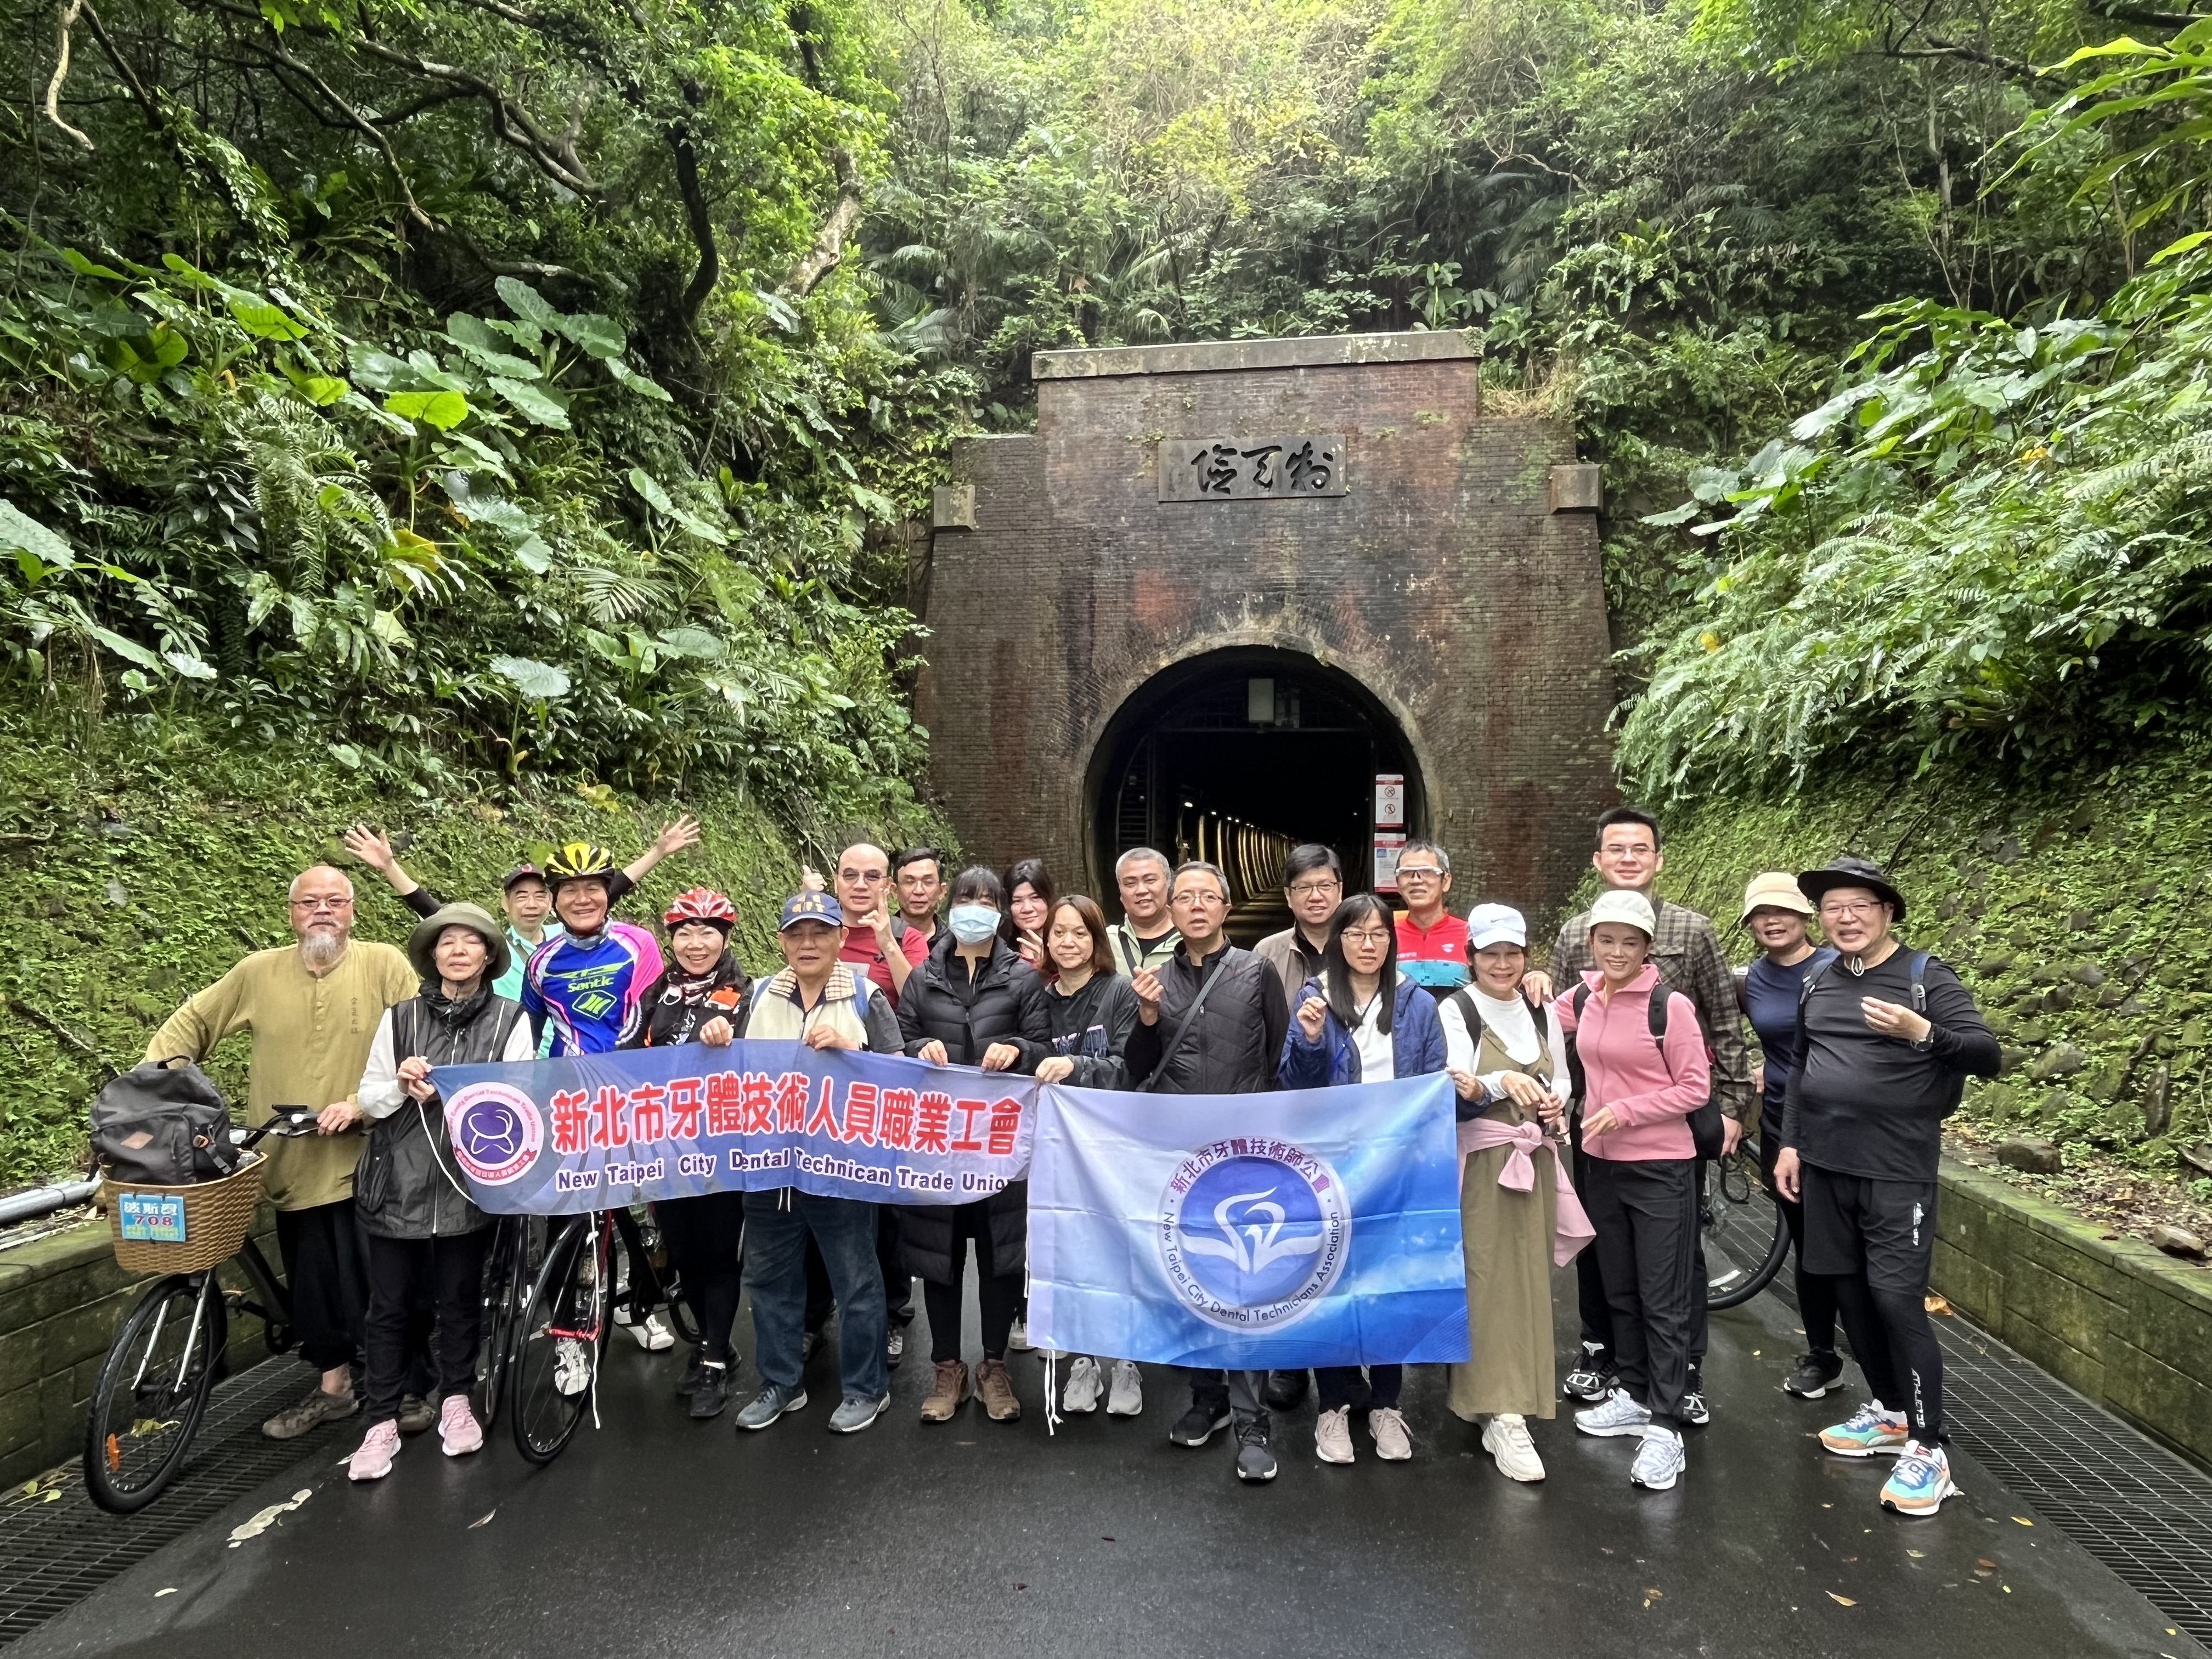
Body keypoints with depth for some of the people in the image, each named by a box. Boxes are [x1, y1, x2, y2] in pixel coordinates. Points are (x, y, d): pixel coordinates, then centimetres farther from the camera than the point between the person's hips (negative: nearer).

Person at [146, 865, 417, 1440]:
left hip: (366, 1160, -3)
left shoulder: (385, 965, -6)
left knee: (370, 1283, 1)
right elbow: (190, 1025, 14)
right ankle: (332, 1386, 31)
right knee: (312, 1284, 13)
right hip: (294, 1163, 3)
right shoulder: (258, 973, 3)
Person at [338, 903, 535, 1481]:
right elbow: (369, 1098, 7)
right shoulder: (400, 1017, 5)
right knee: (388, 1305, 6)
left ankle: (456, 1401, 30)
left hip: (467, 1181, -1)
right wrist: (399, 1087, -14)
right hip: (396, 1181, 1)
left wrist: (445, 1095, -16)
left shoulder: (510, 1020, -1)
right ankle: (382, 1422, 19)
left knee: (460, 1298, 11)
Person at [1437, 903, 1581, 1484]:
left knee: (1530, 1278, 9)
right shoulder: (1455, 1011, -7)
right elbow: (1455, 1092, -16)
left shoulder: (1541, 1012, 10)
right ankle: (1503, 1416, -3)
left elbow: (1561, 1077, 18)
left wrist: (1555, 1102, -4)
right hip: (1482, 1163, -5)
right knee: (1492, 1282, -6)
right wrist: (1502, 1083, -34)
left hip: (1536, 1160, 5)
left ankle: (1523, 1391, 26)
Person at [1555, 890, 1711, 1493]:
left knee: (1664, 1301, 2)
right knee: (1620, 1291, 19)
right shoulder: (1581, 998, 1)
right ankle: (1634, 1395, 35)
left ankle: (1665, 1429, 10)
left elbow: (1695, 1088, -12)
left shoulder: (1671, 1006, -15)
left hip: (1661, 1169, -6)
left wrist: (1625, 1110, -20)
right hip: (1602, 1165, 6)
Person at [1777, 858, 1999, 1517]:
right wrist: (1790, 1143, 12)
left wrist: (1920, 1032, -34)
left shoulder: (1925, 976, -8)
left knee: (1898, 1301, -8)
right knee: (1851, 1295, 12)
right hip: (1826, 1166, 6)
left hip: (1897, 1173, -6)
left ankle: (1928, 1449, 4)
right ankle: (1888, 1412, 30)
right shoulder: (1817, 983, 8)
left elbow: (1988, 1056, -16)